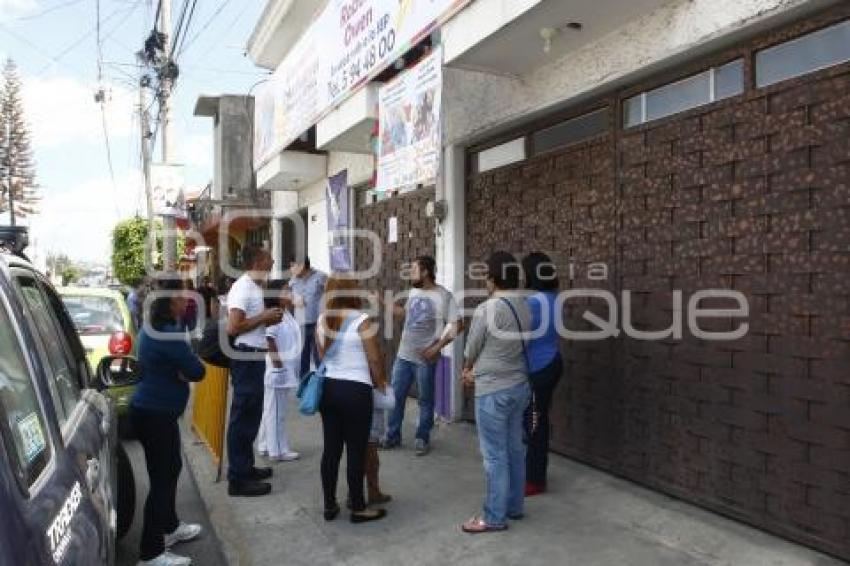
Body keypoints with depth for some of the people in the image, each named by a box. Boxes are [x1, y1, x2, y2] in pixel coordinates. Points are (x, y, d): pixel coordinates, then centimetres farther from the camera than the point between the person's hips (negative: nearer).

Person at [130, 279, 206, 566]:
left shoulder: (154, 328, 8)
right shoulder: (169, 335, -24)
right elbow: (197, 371, -19)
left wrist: (177, 370, -10)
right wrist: (182, 371, -1)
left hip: (152, 410, 10)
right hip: (155, 414, -10)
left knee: (171, 469, 22)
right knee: (162, 478, -2)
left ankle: (170, 527, 39)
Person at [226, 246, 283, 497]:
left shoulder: (254, 287, 13)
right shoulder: (243, 288, -17)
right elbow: (233, 327, -25)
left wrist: (268, 318, 7)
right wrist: (264, 317, -18)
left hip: (254, 357, 10)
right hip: (246, 358, -10)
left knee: (250, 415, 18)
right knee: (243, 417, -3)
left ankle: (245, 467, 31)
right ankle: (238, 480, 5)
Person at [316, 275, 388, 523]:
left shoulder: (322, 321, 6)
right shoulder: (362, 321, -13)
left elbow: (322, 355, 13)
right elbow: (375, 358, -10)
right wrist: (380, 382, 5)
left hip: (327, 387, 6)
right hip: (355, 390, -6)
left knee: (331, 448, 13)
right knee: (356, 451, 4)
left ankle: (329, 505, 23)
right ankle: (358, 509, 15)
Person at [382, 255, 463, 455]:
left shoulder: (443, 296, -14)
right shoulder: (413, 292, 7)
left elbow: (457, 325, -16)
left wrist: (437, 347, -18)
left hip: (425, 358, -6)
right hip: (403, 355, 6)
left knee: (425, 400, 9)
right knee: (395, 396, 12)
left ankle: (422, 439, 24)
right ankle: (393, 435, 26)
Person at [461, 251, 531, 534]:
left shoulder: (487, 309, -19)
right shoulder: (525, 307, 4)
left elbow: (471, 349, -7)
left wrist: (467, 369, 15)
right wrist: (477, 372, 14)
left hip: (493, 391, -8)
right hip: (519, 385, 8)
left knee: (495, 455, 2)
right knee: (514, 449, 17)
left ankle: (495, 517, 12)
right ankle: (514, 506, 30)